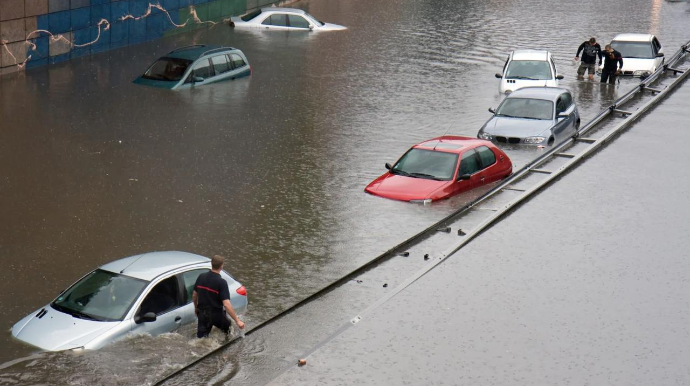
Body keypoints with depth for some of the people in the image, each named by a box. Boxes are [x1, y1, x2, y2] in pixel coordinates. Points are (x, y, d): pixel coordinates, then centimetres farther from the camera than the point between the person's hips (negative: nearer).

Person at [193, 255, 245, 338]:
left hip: (202, 313, 3)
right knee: (227, 327, 28)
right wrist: (237, 320, -27)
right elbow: (226, 304, -28)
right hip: (216, 314, -3)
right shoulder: (221, 282, -21)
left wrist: (196, 308, 26)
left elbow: (194, 295, 7)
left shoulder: (201, 277, -6)